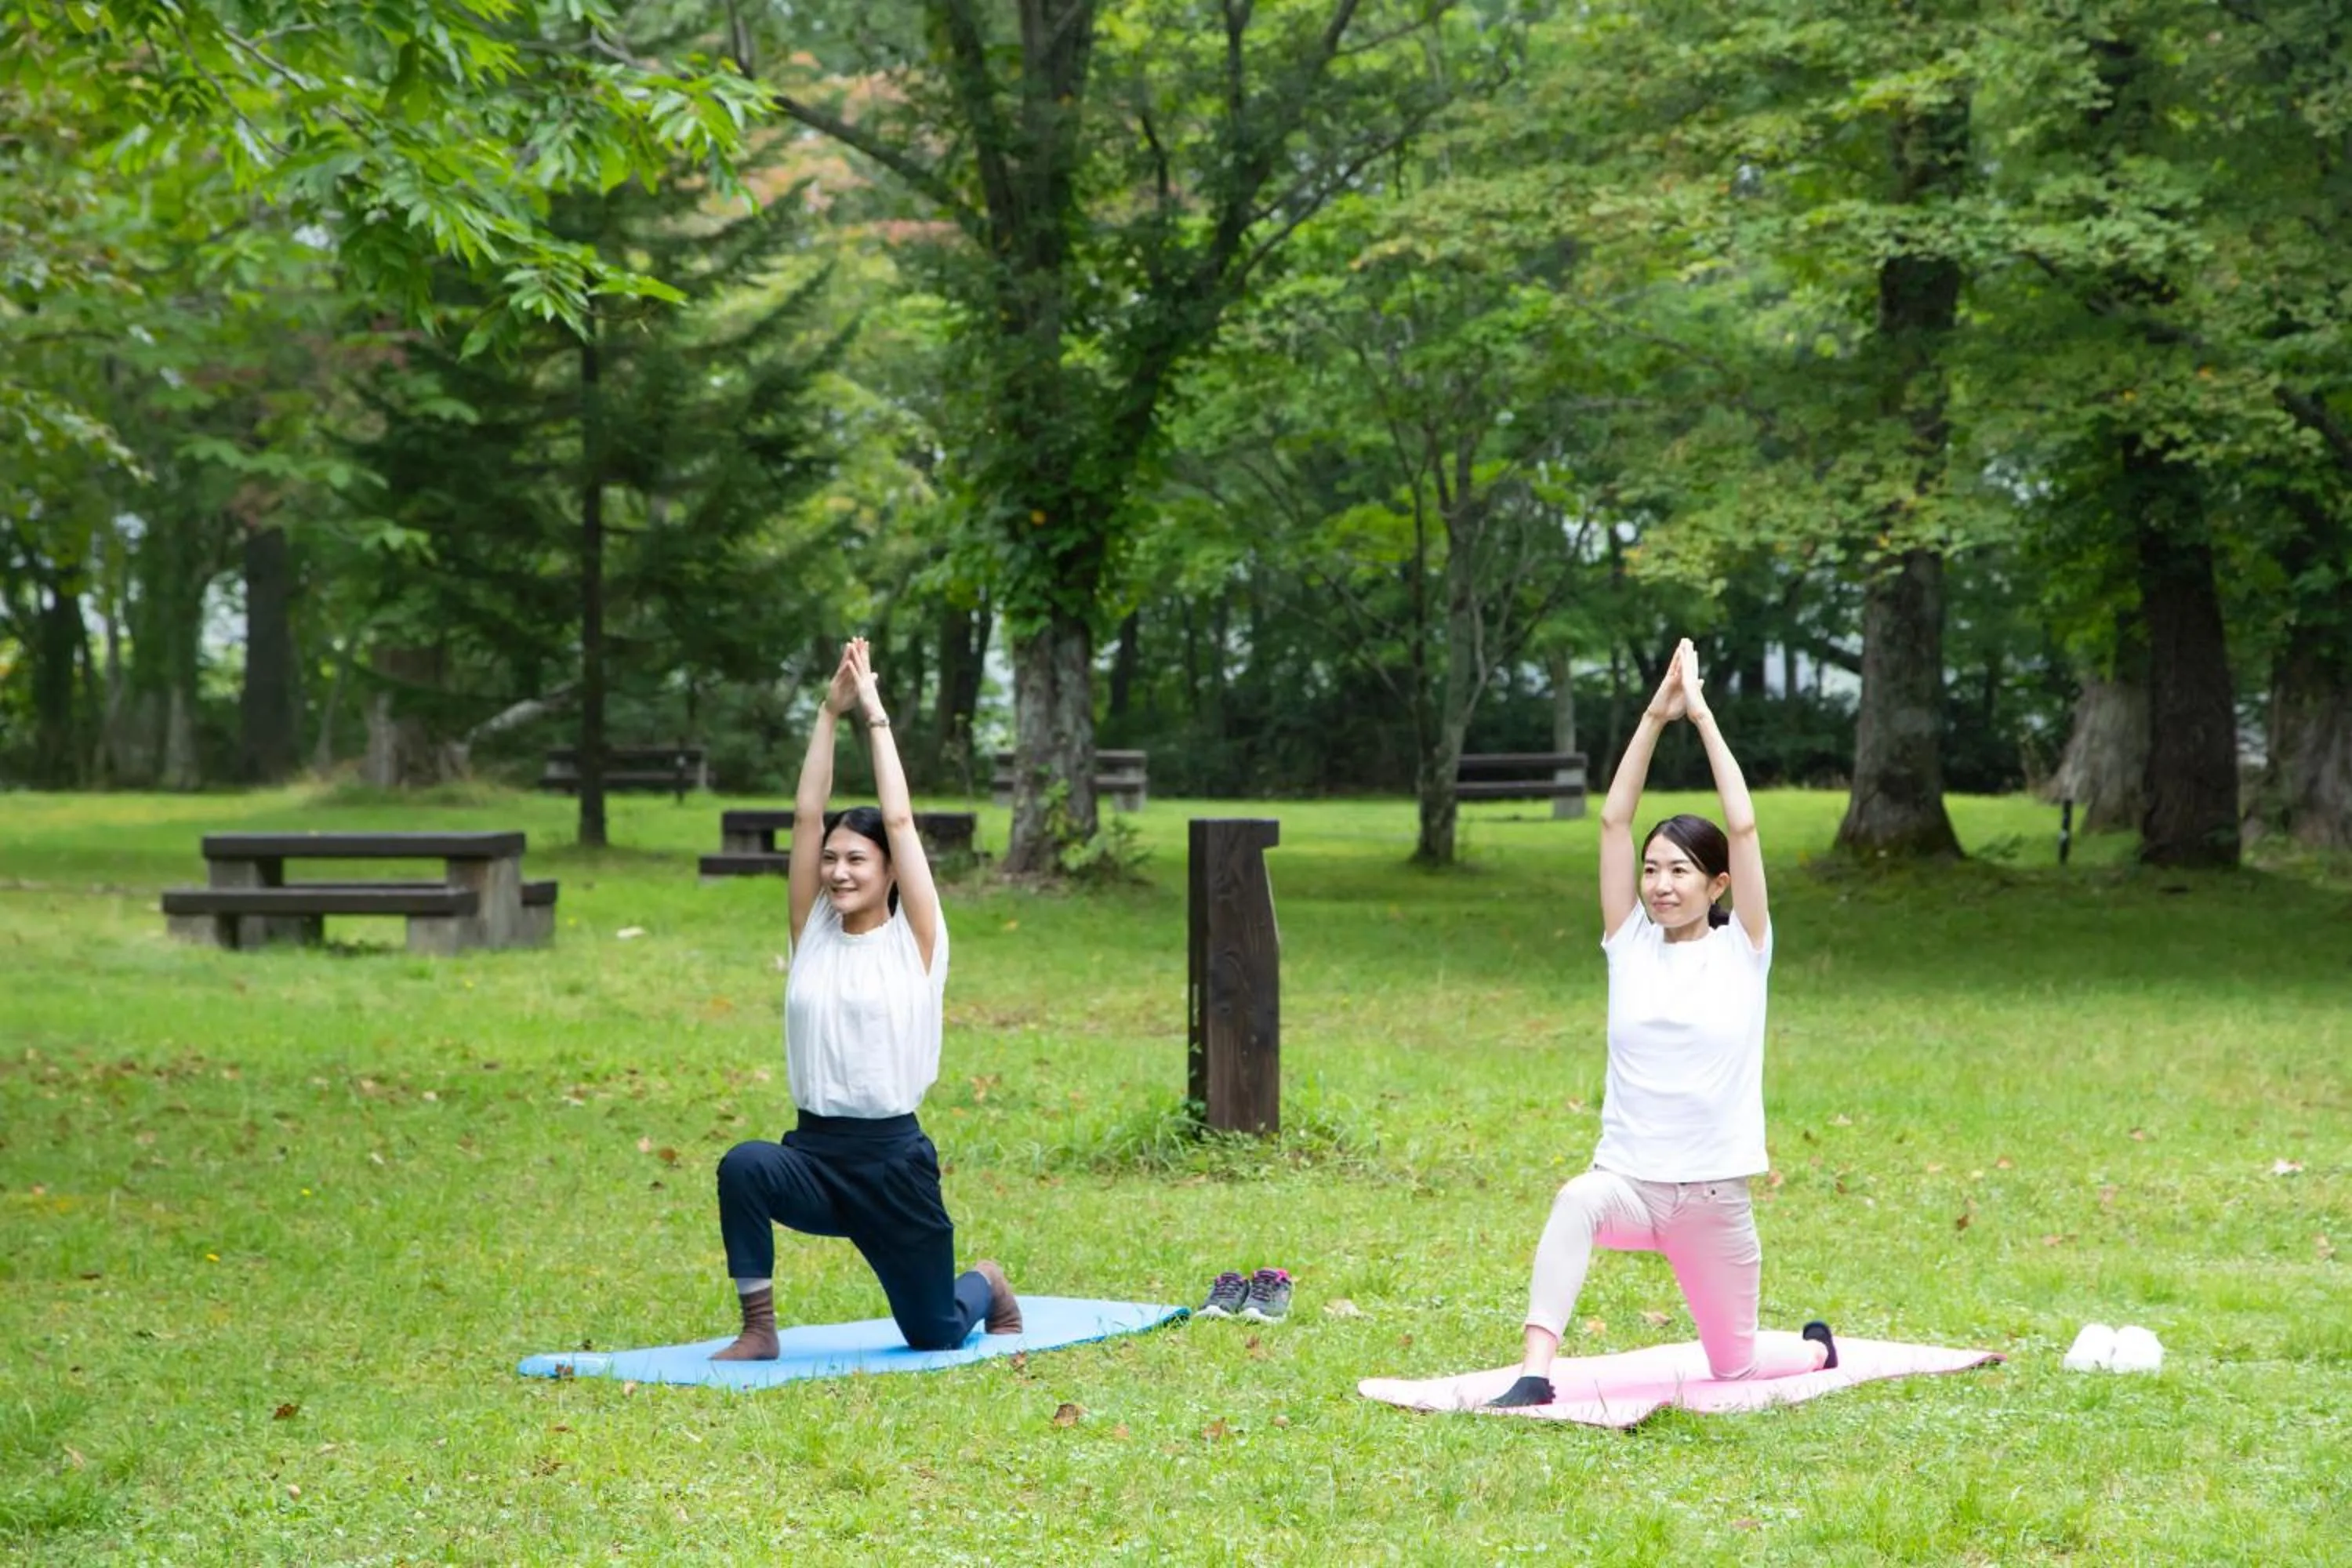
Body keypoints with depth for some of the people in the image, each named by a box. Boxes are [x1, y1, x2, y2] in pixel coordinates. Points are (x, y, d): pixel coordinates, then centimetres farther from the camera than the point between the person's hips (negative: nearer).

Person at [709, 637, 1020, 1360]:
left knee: (936, 1333, 8)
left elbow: (899, 819, -10)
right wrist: (830, 713, -2)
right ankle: (758, 1330, -17)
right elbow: (807, 815, 0)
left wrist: (875, 713, -5)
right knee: (744, 1165, -33)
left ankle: (986, 1285, 45)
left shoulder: (915, 940, -4)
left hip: (894, 1155, -3)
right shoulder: (812, 934, 5)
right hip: (814, 1153, 3)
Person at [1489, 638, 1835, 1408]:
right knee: (1576, 1201, -37)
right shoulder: (1630, 945, 4)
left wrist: (1703, 715, -7)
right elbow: (1614, 821, -1)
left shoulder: (1743, 950, -1)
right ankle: (1534, 1373, -40)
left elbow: (1743, 828, -10)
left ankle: (1817, 1348, 47)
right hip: (1630, 1178, 1)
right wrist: (1655, 716, -5)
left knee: (1736, 1365, 12)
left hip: (1715, 1194, -1)